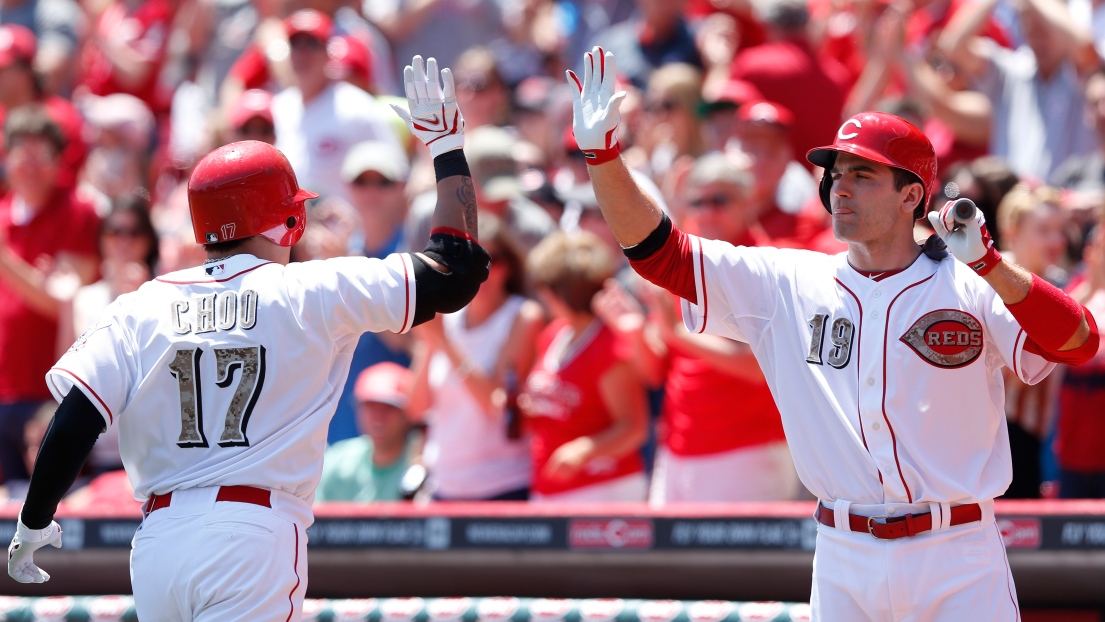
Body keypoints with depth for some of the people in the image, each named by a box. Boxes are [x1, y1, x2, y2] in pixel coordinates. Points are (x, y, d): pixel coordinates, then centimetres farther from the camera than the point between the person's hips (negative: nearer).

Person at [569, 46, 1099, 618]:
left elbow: (1079, 343, -17)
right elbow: (657, 250, 4)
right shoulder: (790, 285, 6)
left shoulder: (968, 288, -3)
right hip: (844, 563, 3)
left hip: (956, 558, -3)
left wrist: (988, 265, -29)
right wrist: (601, 153, -8)